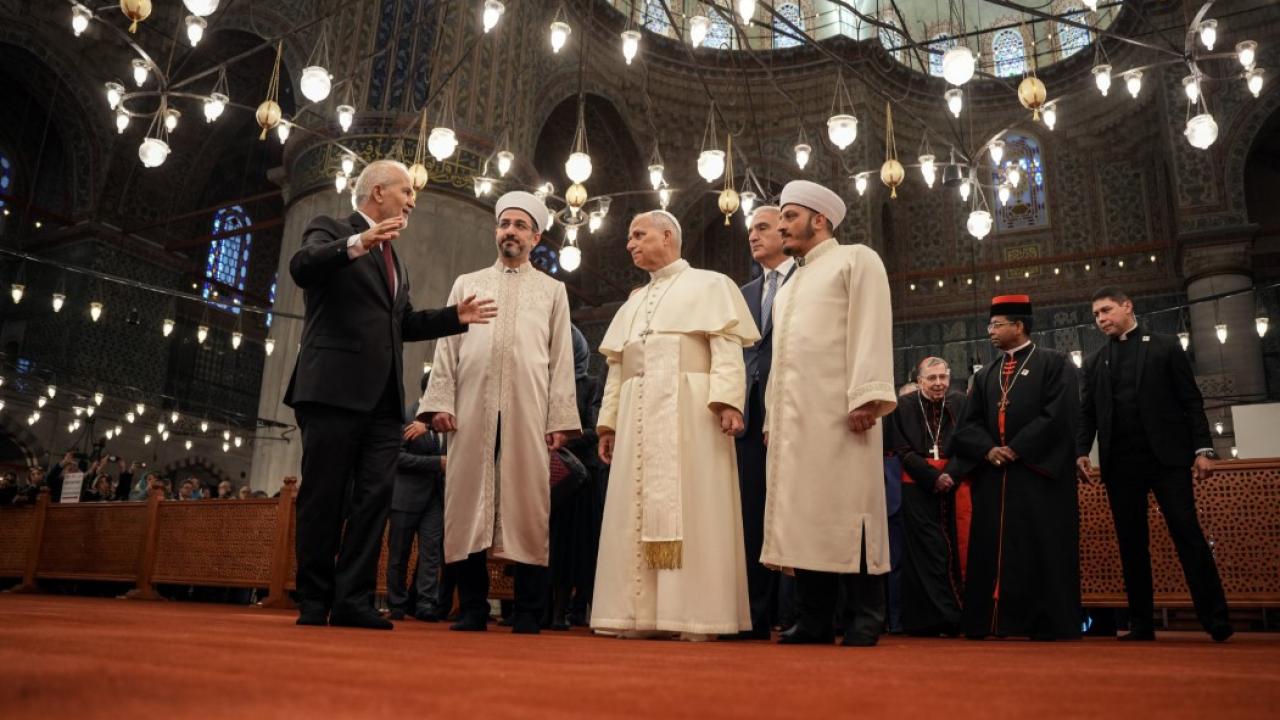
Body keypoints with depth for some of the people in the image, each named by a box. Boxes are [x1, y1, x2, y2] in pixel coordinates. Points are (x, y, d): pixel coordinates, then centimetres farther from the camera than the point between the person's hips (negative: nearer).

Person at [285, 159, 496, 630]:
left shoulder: (392, 258, 25)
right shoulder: (331, 230, 3)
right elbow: (302, 267, -18)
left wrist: (455, 317, 19)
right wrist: (358, 243, -31)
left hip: (383, 397, 7)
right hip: (334, 388, -7)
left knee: (374, 498, 1)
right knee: (323, 497, -1)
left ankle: (353, 600, 5)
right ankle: (313, 602, 8)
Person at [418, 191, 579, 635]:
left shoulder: (552, 290, 17)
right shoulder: (467, 283, 21)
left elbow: (561, 357, 8)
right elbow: (447, 346, 13)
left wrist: (560, 419, -3)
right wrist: (440, 401, -1)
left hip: (528, 410, -1)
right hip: (472, 407, 2)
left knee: (527, 507, -4)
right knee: (468, 504, 0)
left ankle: (529, 613, 2)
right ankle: (473, 609, 8)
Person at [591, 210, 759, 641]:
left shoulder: (709, 285, 8)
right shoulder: (633, 303, 26)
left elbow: (728, 347, -5)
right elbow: (617, 368, 22)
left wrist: (728, 401, -19)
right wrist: (608, 422, 13)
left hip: (689, 411, -6)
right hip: (638, 416, 6)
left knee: (691, 510, -8)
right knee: (638, 512, 2)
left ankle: (696, 614, -4)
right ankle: (642, 613, 6)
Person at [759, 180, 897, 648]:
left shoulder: (856, 259, 6)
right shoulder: (790, 287, 28)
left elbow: (870, 328, -8)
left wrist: (866, 396, -19)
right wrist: (772, 418, 15)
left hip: (838, 411, -7)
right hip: (792, 418, 7)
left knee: (848, 509, -7)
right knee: (802, 515, 3)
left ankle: (864, 617, 1)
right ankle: (815, 618, 8)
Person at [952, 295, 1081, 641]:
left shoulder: (1055, 364, 4)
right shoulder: (985, 375, 19)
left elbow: (1059, 415, -9)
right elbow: (967, 424, 11)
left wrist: (1016, 449, -13)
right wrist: (988, 450, -9)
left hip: (1041, 474, -5)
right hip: (994, 476, 5)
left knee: (1044, 553, -4)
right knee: (993, 551, 3)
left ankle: (1050, 626, 3)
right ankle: (996, 621, 7)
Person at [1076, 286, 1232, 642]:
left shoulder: (1165, 346, 8)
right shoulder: (1095, 362, 16)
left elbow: (1191, 400, 3)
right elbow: (1087, 413, 11)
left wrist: (1203, 448, -6)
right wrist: (1082, 451, -4)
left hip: (1167, 455, -3)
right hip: (1120, 462, 3)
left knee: (1187, 533, -8)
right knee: (1131, 542, 3)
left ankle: (1215, 617, -3)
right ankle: (1141, 623, 7)